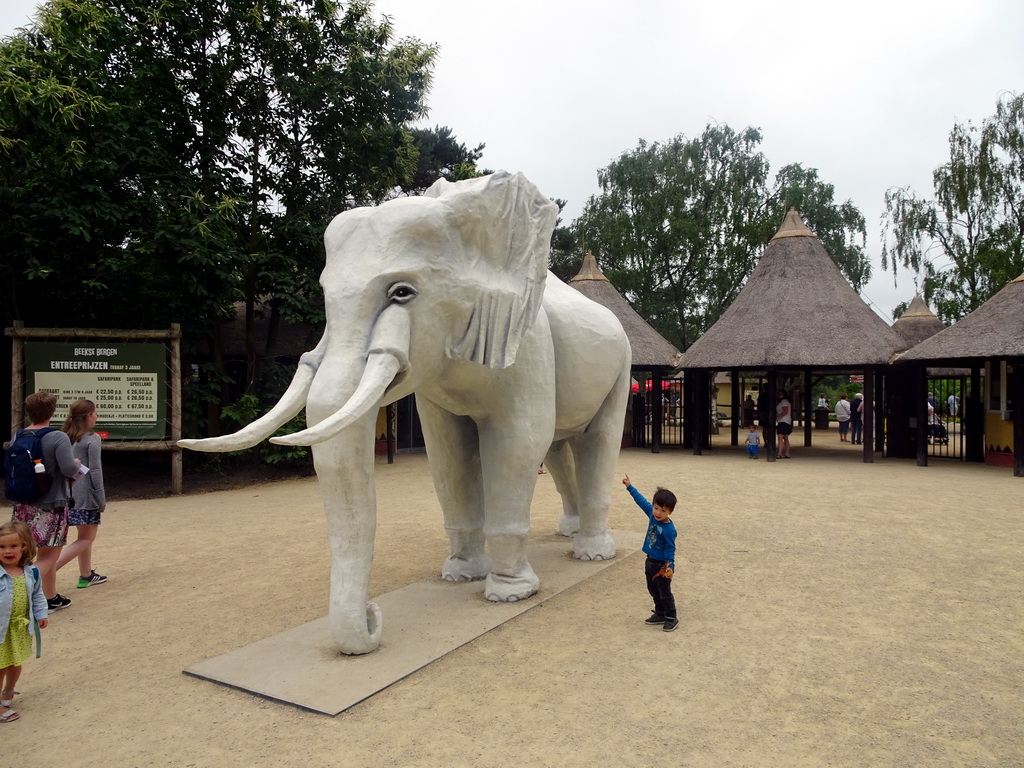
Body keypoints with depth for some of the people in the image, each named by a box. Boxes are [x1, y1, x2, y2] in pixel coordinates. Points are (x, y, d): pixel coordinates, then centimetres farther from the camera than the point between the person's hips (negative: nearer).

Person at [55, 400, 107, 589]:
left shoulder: (66, 438, 8)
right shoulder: (92, 439, -12)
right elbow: (95, 470, -14)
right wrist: (101, 499, -8)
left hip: (70, 493, 8)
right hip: (86, 495, -8)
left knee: (85, 536, 18)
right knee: (86, 538, -1)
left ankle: (86, 575, 25)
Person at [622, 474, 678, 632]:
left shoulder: (669, 529, -26)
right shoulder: (652, 514, -6)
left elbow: (670, 548, -21)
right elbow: (641, 500, 4)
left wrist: (669, 566, -23)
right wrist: (629, 487, 9)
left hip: (662, 565, -8)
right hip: (650, 561, 8)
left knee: (665, 592, 5)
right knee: (653, 590, 20)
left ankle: (671, 618, 19)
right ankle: (660, 614, 35)